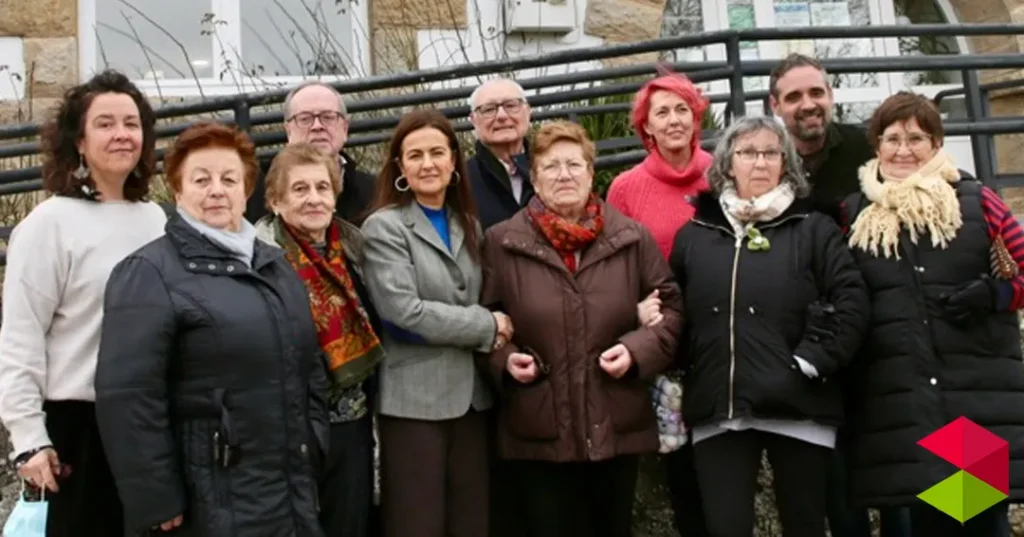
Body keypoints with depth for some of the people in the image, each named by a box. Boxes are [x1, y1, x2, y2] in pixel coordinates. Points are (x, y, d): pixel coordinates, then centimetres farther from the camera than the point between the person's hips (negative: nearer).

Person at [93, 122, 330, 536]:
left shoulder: (277, 265, 14)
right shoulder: (149, 273, -9)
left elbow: (311, 368, 20)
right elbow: (128, 396, -17)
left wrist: (313, 453, 12)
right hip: (207, 504, -7)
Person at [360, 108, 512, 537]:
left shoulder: (468, 224, 14)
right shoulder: (384, 226, -6)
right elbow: (405, 312, -17)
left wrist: (494, 329, -3)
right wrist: (487, 327, -11)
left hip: (470, 395, 6)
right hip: (414, 400, -6)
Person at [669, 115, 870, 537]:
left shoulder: (813, 229, 4)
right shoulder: (694, 235, 12)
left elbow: (852, 300, -4)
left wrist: (812, 361, -12)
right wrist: (678, 375, 3)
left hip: (797, 408, -1)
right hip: (718, 412, 2)